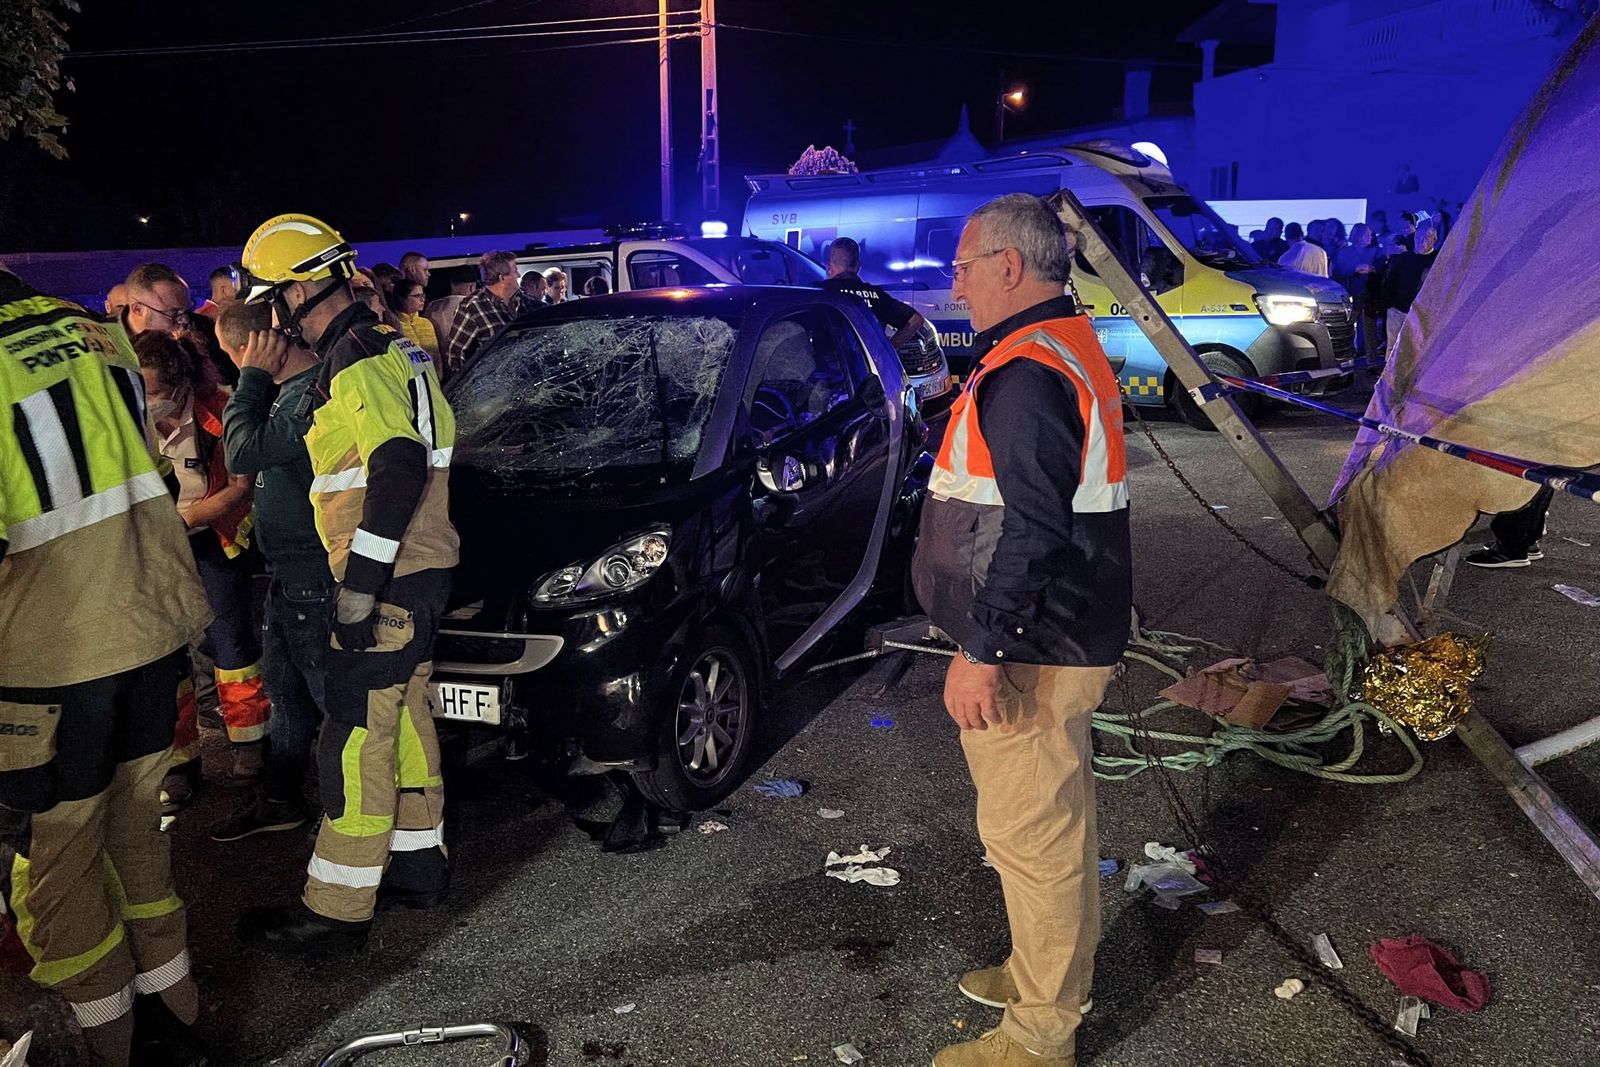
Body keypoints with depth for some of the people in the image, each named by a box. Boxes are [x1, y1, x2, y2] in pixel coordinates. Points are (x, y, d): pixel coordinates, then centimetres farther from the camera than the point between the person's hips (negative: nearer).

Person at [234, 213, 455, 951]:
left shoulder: (357, 361, -16)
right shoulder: (390, 349, 17)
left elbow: (399, 467, -28)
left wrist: (360, 580, -27)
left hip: (388, 580, -11)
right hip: (417, 568, 11)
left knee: (357, 737, -4)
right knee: (402, 718, 18)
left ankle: (337, 909, 6)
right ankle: (419, 864, 30)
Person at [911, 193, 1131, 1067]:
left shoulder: (1026, 373, -21)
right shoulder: (1072, 349, 13)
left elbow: (1032, 529, -27)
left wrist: (982, 650, -23)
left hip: (1027, 653, -11)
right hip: (1066, 638, 11)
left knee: (1030, 832, 1)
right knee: (1057, 819, 22)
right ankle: (1056, 971, 41)